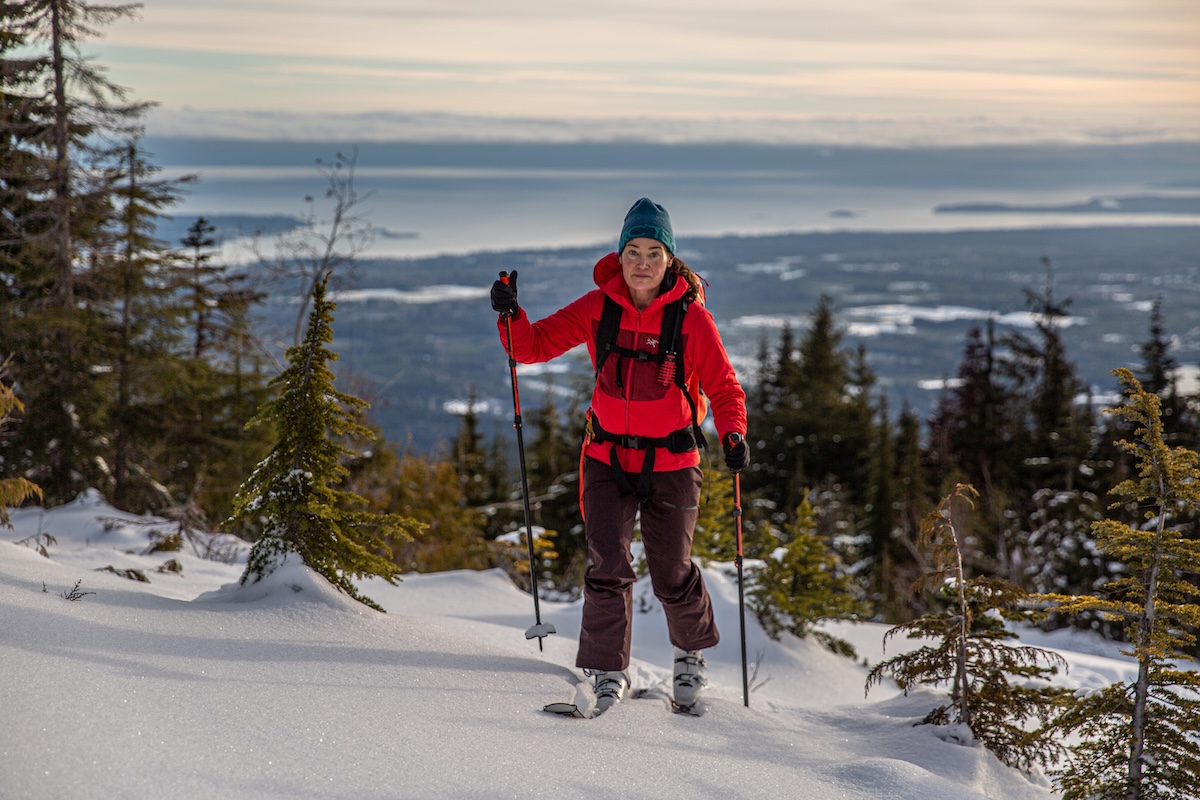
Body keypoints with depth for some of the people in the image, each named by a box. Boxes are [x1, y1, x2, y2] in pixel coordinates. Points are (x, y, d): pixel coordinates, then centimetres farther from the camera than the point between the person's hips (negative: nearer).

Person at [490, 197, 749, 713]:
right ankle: (608, 671, 5)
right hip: (608, 458, 1)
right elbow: (534, 345, 1)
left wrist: (733, 434, -22)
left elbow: (723, 387, -4)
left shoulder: (691, 317, -9)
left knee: (672, 575, 7)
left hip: (670, 462, -1)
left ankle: (691, 652, 36)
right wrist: (510, 316, -19)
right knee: (608, 568, -11)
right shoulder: (598, 308, -3)